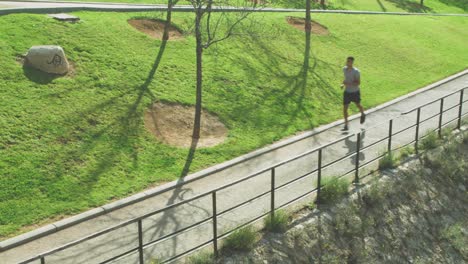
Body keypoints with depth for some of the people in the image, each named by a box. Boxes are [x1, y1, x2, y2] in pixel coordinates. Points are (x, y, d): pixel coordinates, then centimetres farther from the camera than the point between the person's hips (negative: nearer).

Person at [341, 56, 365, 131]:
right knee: (345, 108, -4)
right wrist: (343, 84, -1)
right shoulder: (344, 69, -5)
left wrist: (348, 83, -35)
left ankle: (363, 114, 55)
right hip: (347, 92, 4)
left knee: (358, 105, 22)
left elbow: (358, 83, -24)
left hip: (355, 92, -4)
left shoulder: (356, 71, -23)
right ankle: (346, 125, 6)